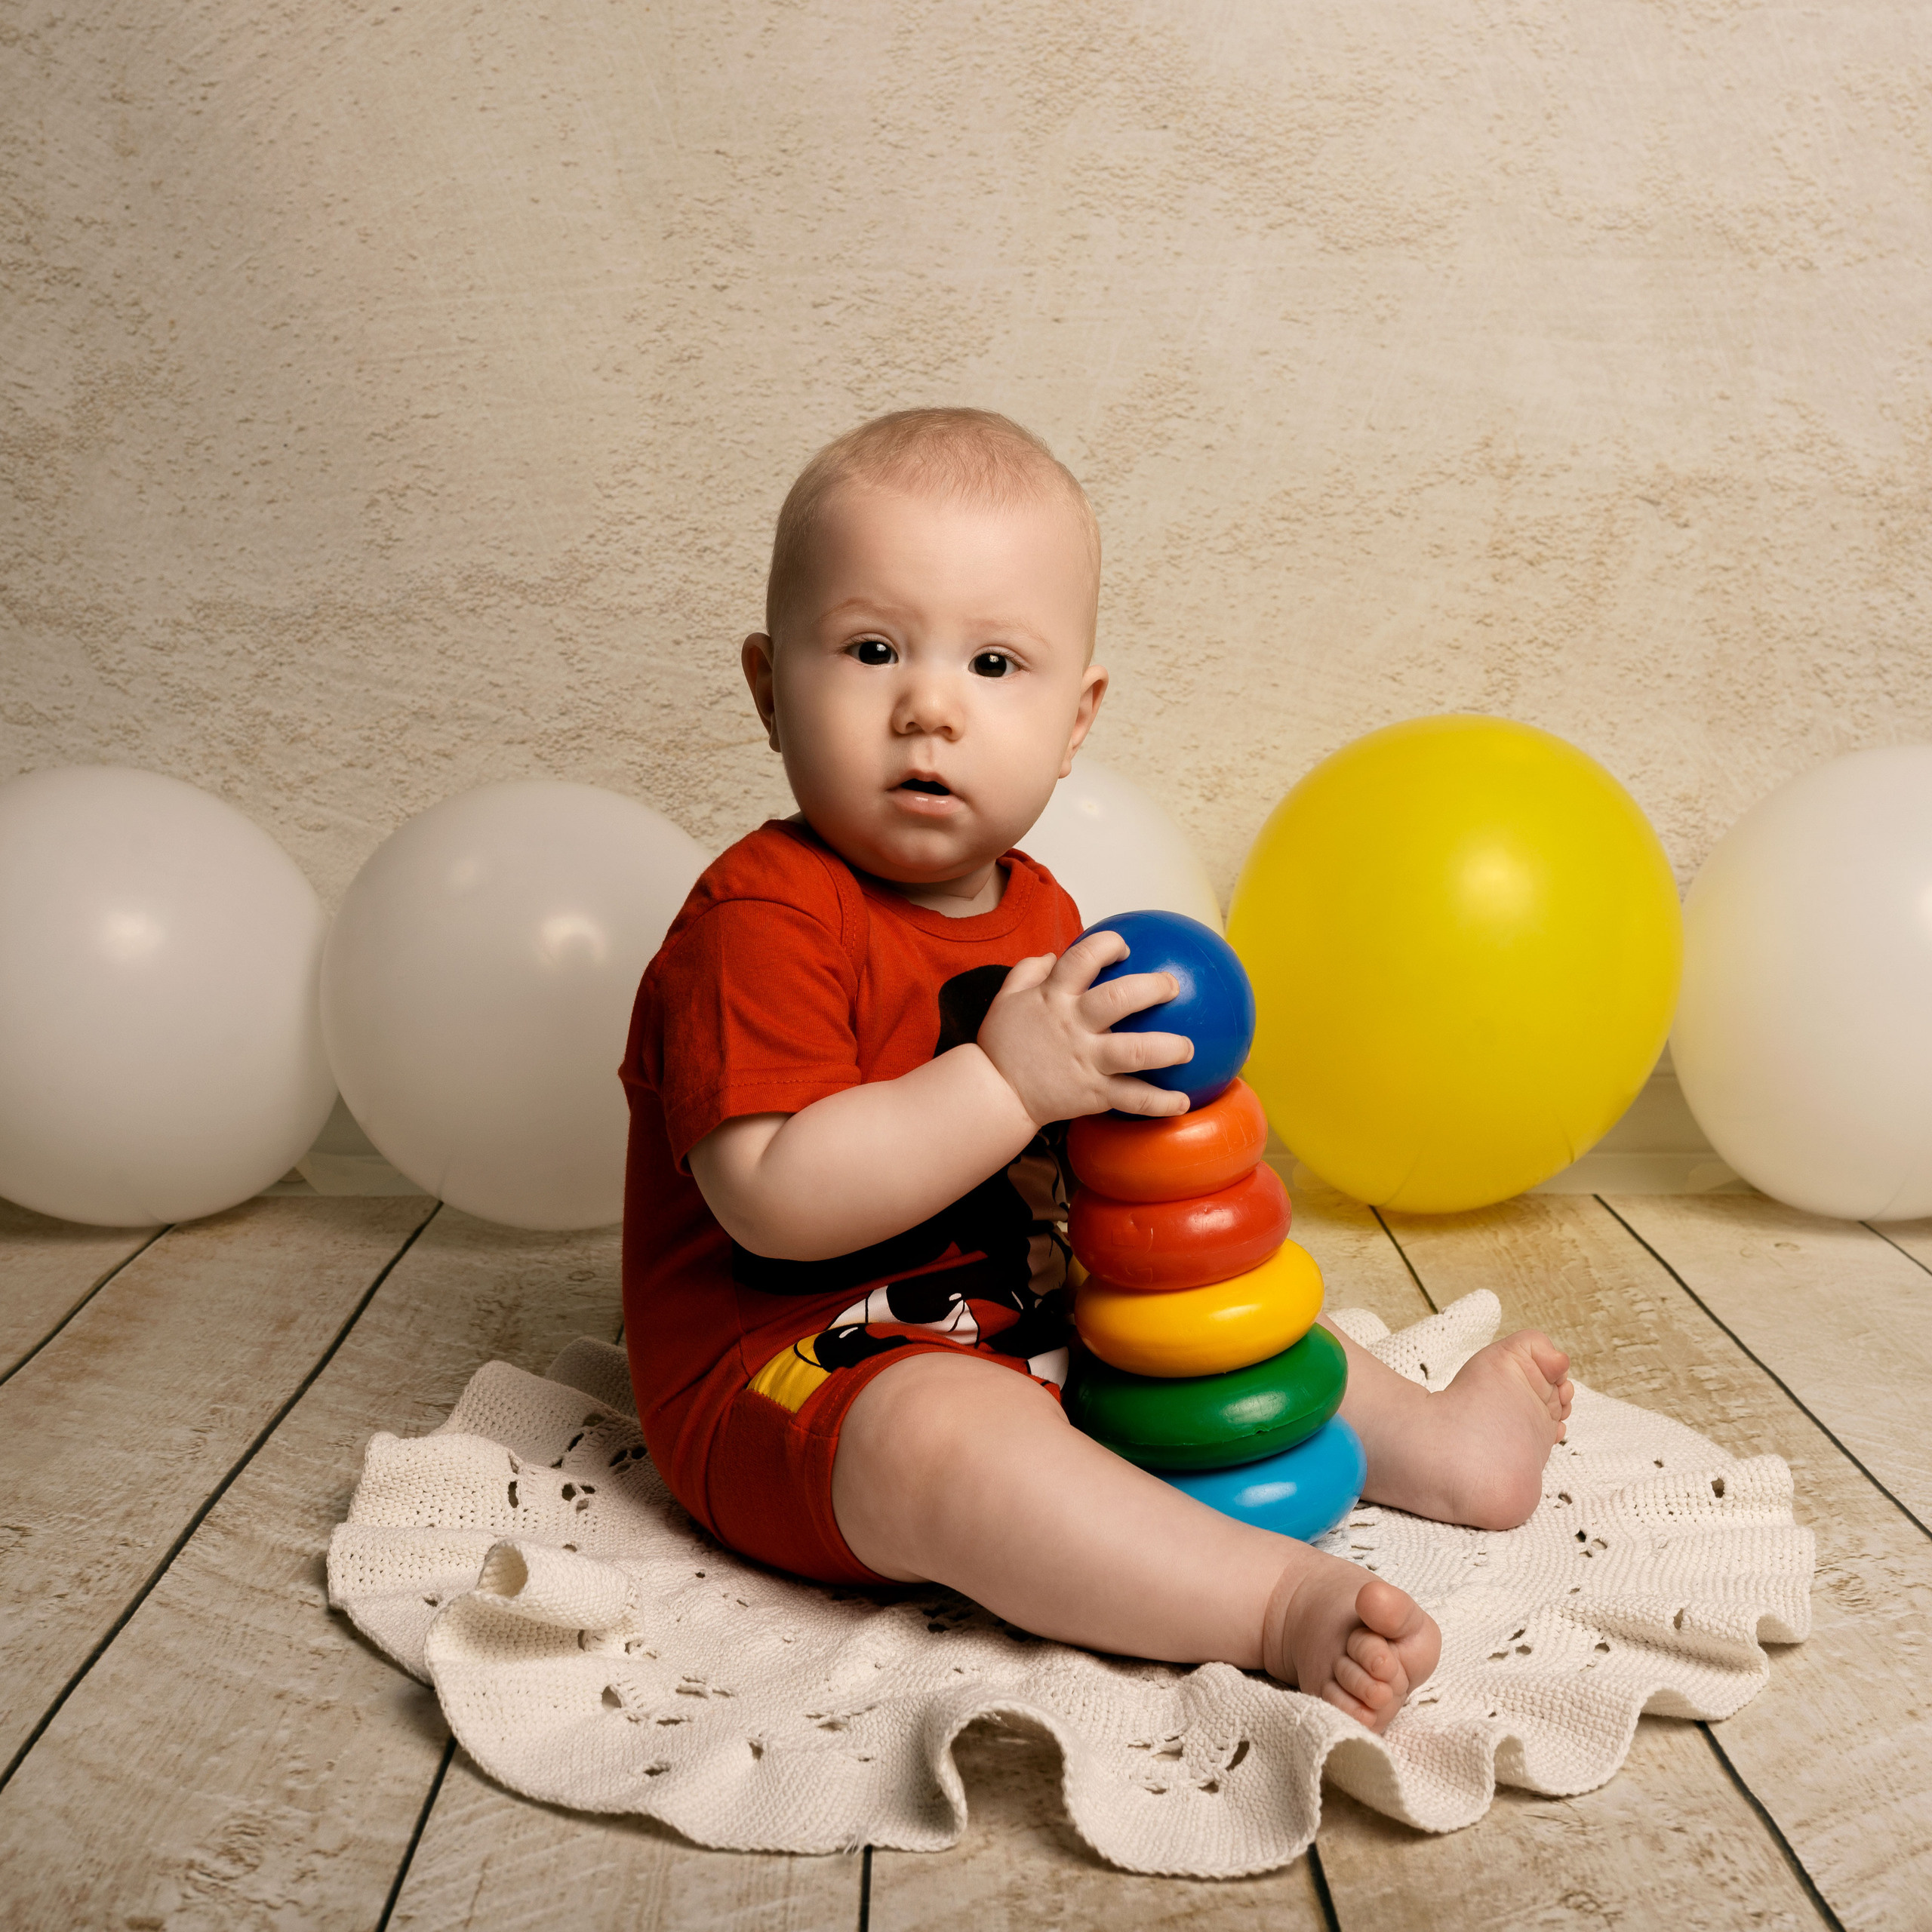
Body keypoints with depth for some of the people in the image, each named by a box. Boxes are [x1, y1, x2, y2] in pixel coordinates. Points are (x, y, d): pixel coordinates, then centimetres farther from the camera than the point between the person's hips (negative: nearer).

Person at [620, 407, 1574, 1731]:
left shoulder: (1037, 912, 8)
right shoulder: (763, 921, -21)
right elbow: (774, 1199, -30)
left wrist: (1137, 1104, -5)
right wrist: (1007, 1084, -33)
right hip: (793, 1371, -9)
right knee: (944, 1437, -38)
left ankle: (1435, 1445, 25)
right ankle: (1278, 1600, -34)